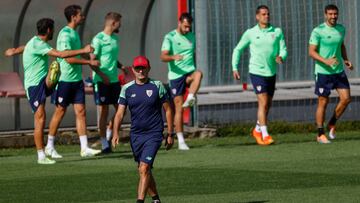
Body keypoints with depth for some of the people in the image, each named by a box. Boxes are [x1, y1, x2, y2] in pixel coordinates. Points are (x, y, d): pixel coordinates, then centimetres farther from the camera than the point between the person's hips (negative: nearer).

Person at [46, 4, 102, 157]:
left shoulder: (74, 34, 13)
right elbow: (68, 58, -23)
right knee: (60, 112, 1)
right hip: (64, 80, -8)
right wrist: (89, 62, -19)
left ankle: (84, 148, 0)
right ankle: (49, 147, 14)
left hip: (76, 79, 8)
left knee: (81, 111, 2)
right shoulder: (65, 34, -16)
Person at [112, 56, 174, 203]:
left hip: (154, 134, -4)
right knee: (143, 170, 12)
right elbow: (120, 113, 1)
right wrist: (115, 133, -14)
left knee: (144, 168, -17)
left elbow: (168, 110, 3)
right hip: (135, 134, 4)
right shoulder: (127, 89, 4)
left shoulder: (157, 86, -2)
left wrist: (170, 134, 2)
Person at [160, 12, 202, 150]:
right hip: (176, 75, -3)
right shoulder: (170, 37, -4)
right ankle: (181, 141, 3)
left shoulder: (191, 36, 13)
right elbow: (163, 56, -15)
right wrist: (174, 57, -36)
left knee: (198, 74, -34)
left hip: (189, 72, 3)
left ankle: (190, 98, -50)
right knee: (179, 107, -3)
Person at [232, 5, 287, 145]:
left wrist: (280, 57, -21)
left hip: (271, 73, 4)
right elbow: (238, 49, 8)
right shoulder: (250, 33, -2)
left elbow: (283, 49, 2)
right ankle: (265, 136, -14)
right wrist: (235, 68, 2)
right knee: (263, 103, -14)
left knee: (268, 105, 14)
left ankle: (258, 130, 35)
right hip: (257, 72, -4)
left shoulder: (277, 32, 4)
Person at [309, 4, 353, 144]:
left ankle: (332, 124, 18)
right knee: (323, 102, 0)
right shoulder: (318, 31, -12)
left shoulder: (341, 29, 7)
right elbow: (312, 52, -15)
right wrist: (326, 61, -28)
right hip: (323, 72, -5)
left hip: (339, 70, 5)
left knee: (346, 99, -3)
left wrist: (346, 60, 6)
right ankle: (320, 134, 11)